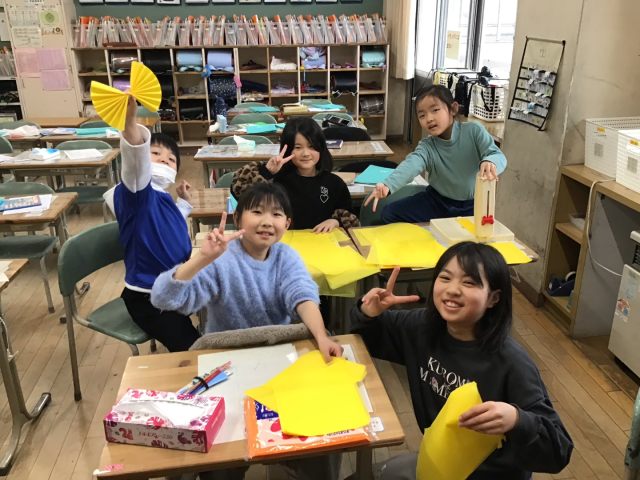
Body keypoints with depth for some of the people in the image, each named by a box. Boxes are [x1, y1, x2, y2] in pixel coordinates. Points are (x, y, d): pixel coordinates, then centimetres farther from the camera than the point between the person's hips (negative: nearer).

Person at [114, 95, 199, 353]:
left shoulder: (164, 200, 6)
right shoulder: (136, 194, -19)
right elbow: (135, 160, -43)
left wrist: (184, 203, 20)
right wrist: (129, 121, -61)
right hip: (147, 298, -9)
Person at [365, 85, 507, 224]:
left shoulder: (473, 130, -15)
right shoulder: (427, 146, -13)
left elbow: (497, 155, -24)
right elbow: (411, 165, -33)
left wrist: (490, 162, -52)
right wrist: (387, 185, -56)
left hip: (470, 206, -1)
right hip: (436, 200, 2)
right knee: (389, 213, -7)